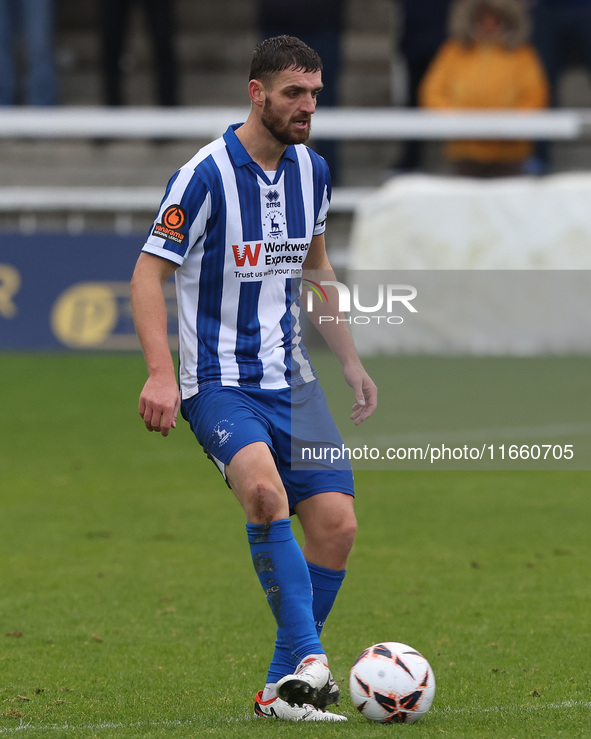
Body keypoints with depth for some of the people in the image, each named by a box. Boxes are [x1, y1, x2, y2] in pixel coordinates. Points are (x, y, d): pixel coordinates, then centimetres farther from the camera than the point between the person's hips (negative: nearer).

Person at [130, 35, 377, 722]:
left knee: (335, 525, -5)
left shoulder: (310, 170, 8)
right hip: (219, 382, -6)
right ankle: (309, 659, -32)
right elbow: (148, 273, -11)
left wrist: (351, 362, 20)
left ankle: (285, 689, 7)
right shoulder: (206, 174, -13)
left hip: (291, 381, 6)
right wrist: (161, 375, -22)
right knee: (265, 490, -33)